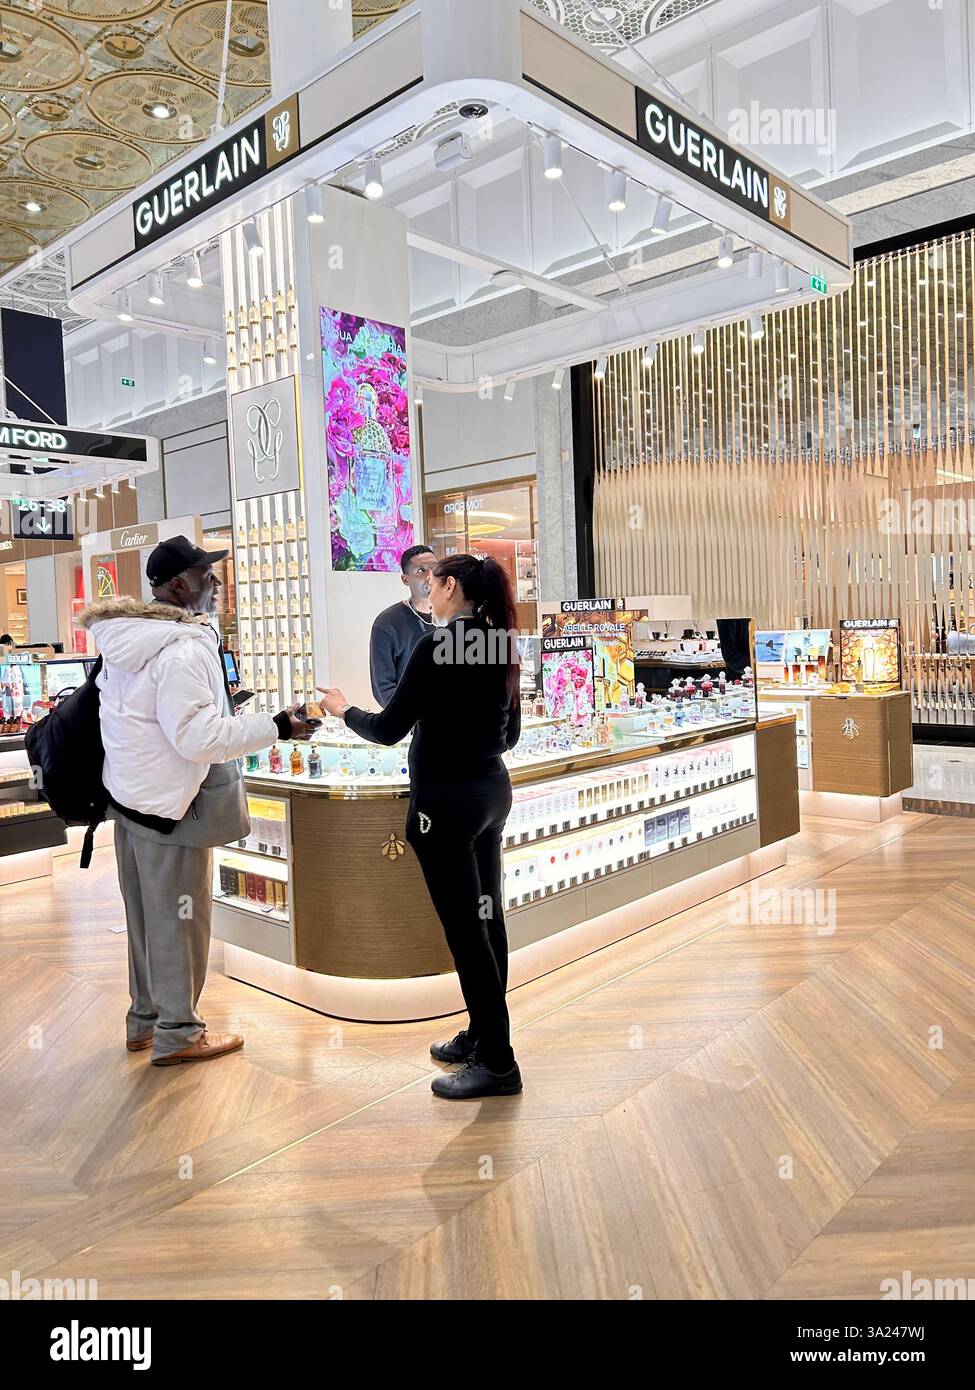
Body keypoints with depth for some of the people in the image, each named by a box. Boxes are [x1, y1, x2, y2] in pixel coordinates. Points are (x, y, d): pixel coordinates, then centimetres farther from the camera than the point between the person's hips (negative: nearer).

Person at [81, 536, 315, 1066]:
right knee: (178, 919, 5)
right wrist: (275, 727, -20)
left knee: (145, 913, 21)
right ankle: (177, 1033, 19)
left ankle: (144, 1019, 36)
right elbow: (197, 737, -26)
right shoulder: (184, 648, -24)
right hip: (169, 802, -9)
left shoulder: (126, 639, 6)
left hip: (130, 793, 9)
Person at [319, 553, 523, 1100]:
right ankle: (482, 1034, 31)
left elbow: (389, 729, -14)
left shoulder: (438, 644, -17)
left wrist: (344, 710, 5)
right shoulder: (502, 644, 6)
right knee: (487, 917, 16)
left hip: (447, 800, -8)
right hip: (493, 791, 9)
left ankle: (497, 1063, 8)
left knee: (465, 928, -1)